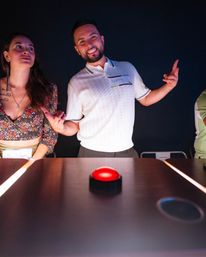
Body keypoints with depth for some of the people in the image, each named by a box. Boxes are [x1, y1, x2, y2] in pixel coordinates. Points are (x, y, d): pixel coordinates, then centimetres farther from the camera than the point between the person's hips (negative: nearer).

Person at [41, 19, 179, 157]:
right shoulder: (76, 82, -3)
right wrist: (61, 128, -22)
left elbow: (145, 98, 14)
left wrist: (169, 86, -1)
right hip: (92, 153, -2)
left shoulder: (127, 68, 3)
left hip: (127, 151, 2)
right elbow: (73, 126, -1)